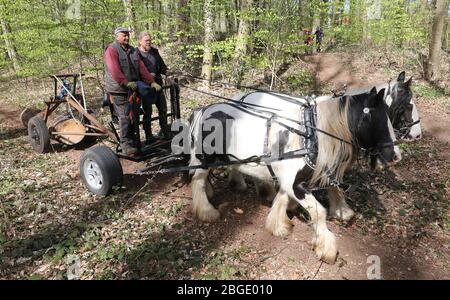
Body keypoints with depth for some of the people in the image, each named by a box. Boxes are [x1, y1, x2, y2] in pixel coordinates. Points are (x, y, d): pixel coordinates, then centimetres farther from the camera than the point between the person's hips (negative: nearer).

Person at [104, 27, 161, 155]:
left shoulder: (133, 51, 18)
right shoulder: (112, 50, -5)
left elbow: (142, 68, 11)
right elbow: (114, 70, -20)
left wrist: (152, 82, 1)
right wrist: (126, 83, -31)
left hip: (132, 89, 7)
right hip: (118, 90, -7)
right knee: (124, 117, -11)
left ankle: (132, 141, 20)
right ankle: (126, 145, -8)